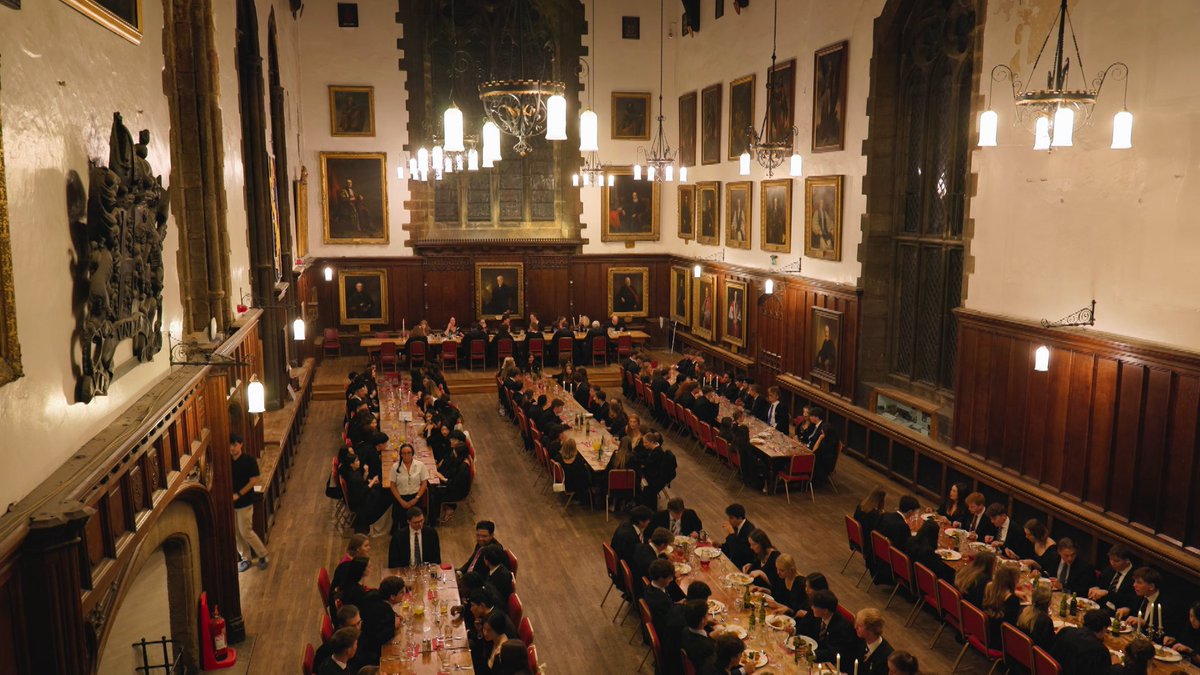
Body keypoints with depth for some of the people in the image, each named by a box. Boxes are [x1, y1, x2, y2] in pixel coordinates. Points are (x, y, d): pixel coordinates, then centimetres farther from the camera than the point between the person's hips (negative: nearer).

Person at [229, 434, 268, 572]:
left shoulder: (249, 460, -11)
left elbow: (254, 481, -13)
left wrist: (238, 494, -18)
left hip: (245, 502, -5)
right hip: (230, 502, 5)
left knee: (246, 532, -3)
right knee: (236, 534, 10)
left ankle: (262, 555, 15)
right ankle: (246, 558, 25)